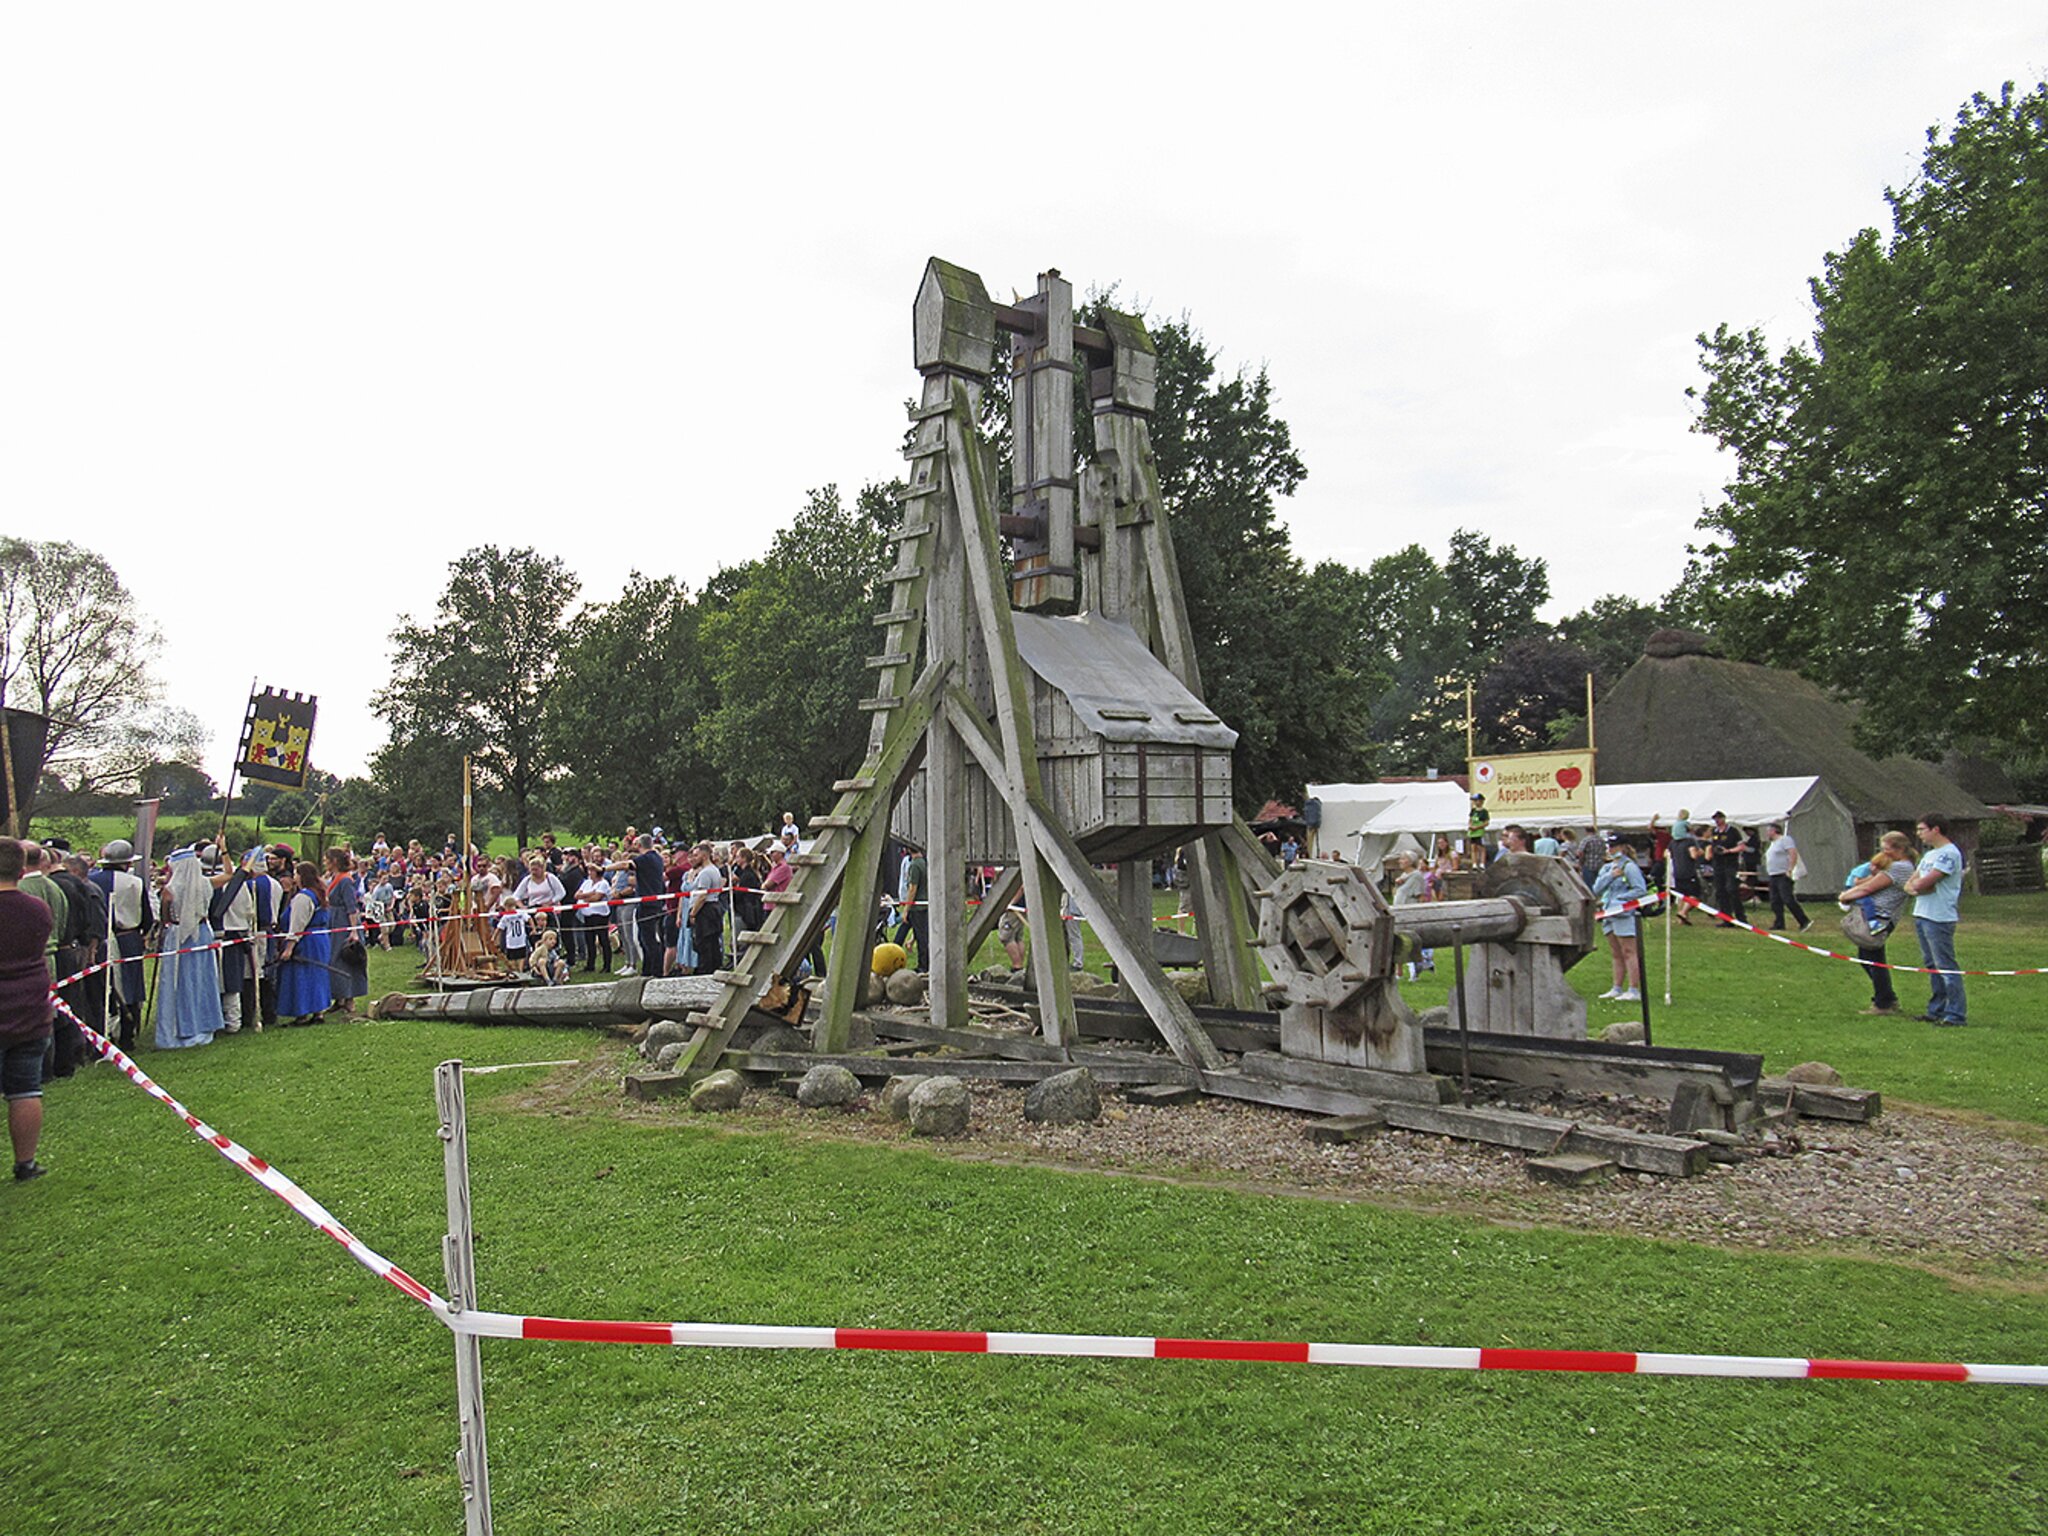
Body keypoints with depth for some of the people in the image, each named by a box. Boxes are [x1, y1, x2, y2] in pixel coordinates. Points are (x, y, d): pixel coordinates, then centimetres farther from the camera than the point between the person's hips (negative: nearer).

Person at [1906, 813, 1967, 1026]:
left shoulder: (1949, 853, -13)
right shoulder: (1929, 854, 18)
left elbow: (1924, 882, -20)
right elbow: (1910, 883, 15)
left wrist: (1917, 884, 2)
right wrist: (1914, 887, -8)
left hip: (1939, 919, -10)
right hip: (1922, 916, 10)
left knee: (1945, 966, -8)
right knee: (1932, 966, 14)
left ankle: (1956, 1015, -5)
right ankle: (1937, 1010, 21)